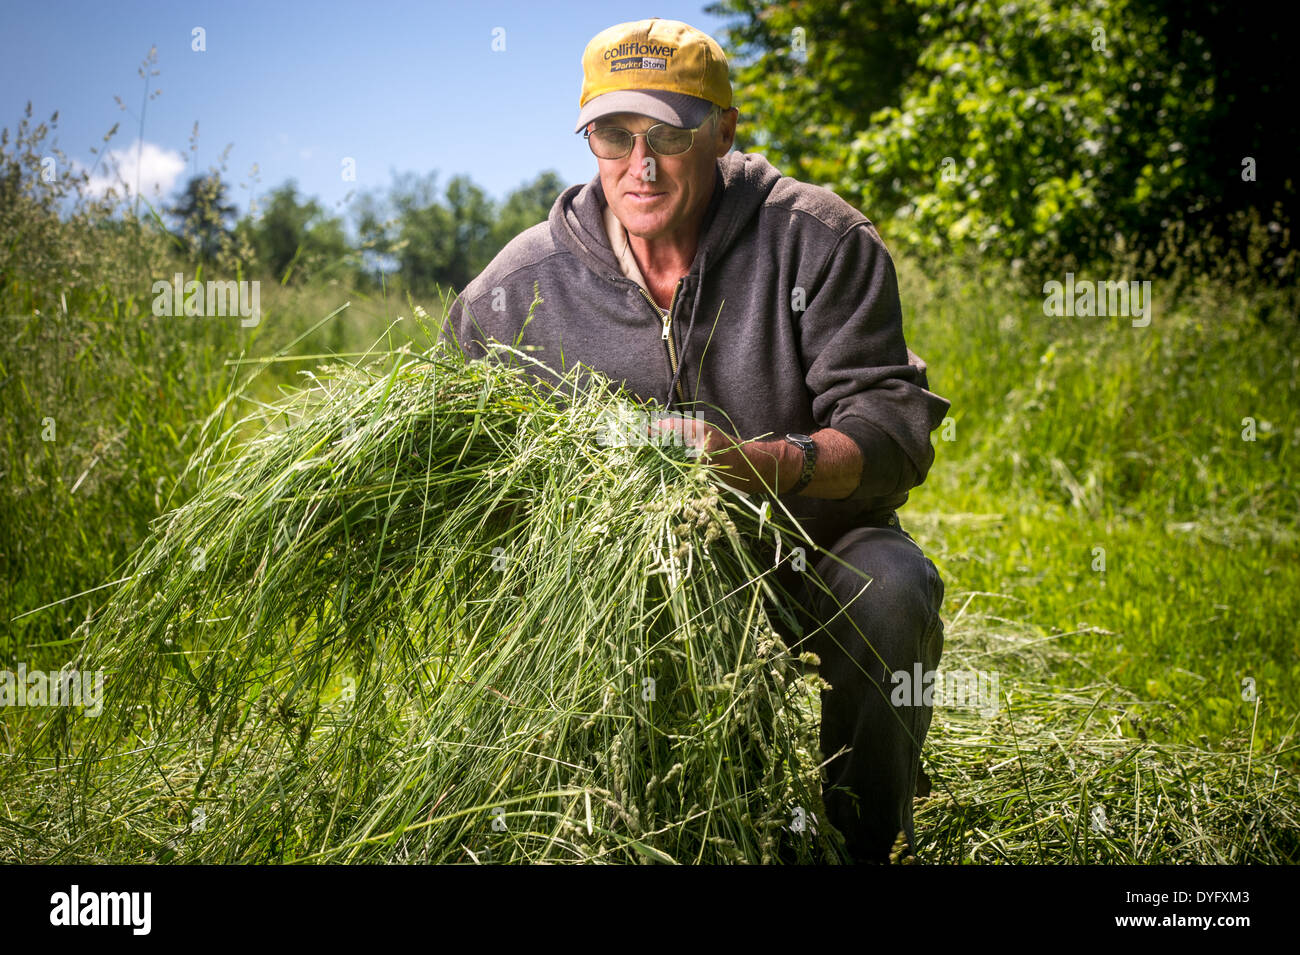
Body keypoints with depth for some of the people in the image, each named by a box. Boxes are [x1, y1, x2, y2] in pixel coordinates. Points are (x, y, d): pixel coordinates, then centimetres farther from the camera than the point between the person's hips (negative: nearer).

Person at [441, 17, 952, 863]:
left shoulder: (820, 242, -11)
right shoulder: (521, 287, -6)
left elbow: (894, 426, -18)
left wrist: (761, 465, -37)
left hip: (813, 546, -1)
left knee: (890, 588, -33)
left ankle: (865, 842, -9)